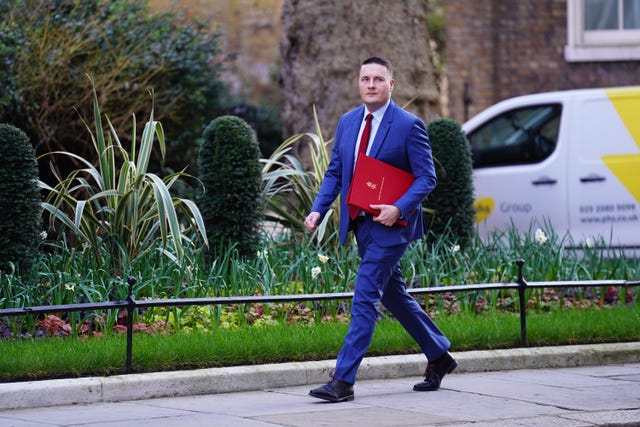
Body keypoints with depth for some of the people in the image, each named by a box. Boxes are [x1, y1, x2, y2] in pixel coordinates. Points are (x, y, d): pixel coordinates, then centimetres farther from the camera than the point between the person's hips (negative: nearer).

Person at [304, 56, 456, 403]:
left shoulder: (409, 125, -11)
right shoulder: (348, 122, 9)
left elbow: (426, 178, -11)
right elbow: (335, 172, 12)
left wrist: (398, 208, -25)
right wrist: (318, 210, -2)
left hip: (390, 224, -7)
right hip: (360, 225, 8)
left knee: (364, 298, -12)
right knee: (393, 296, 17)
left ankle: (343, 380, -12)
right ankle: (439, 357, 34)